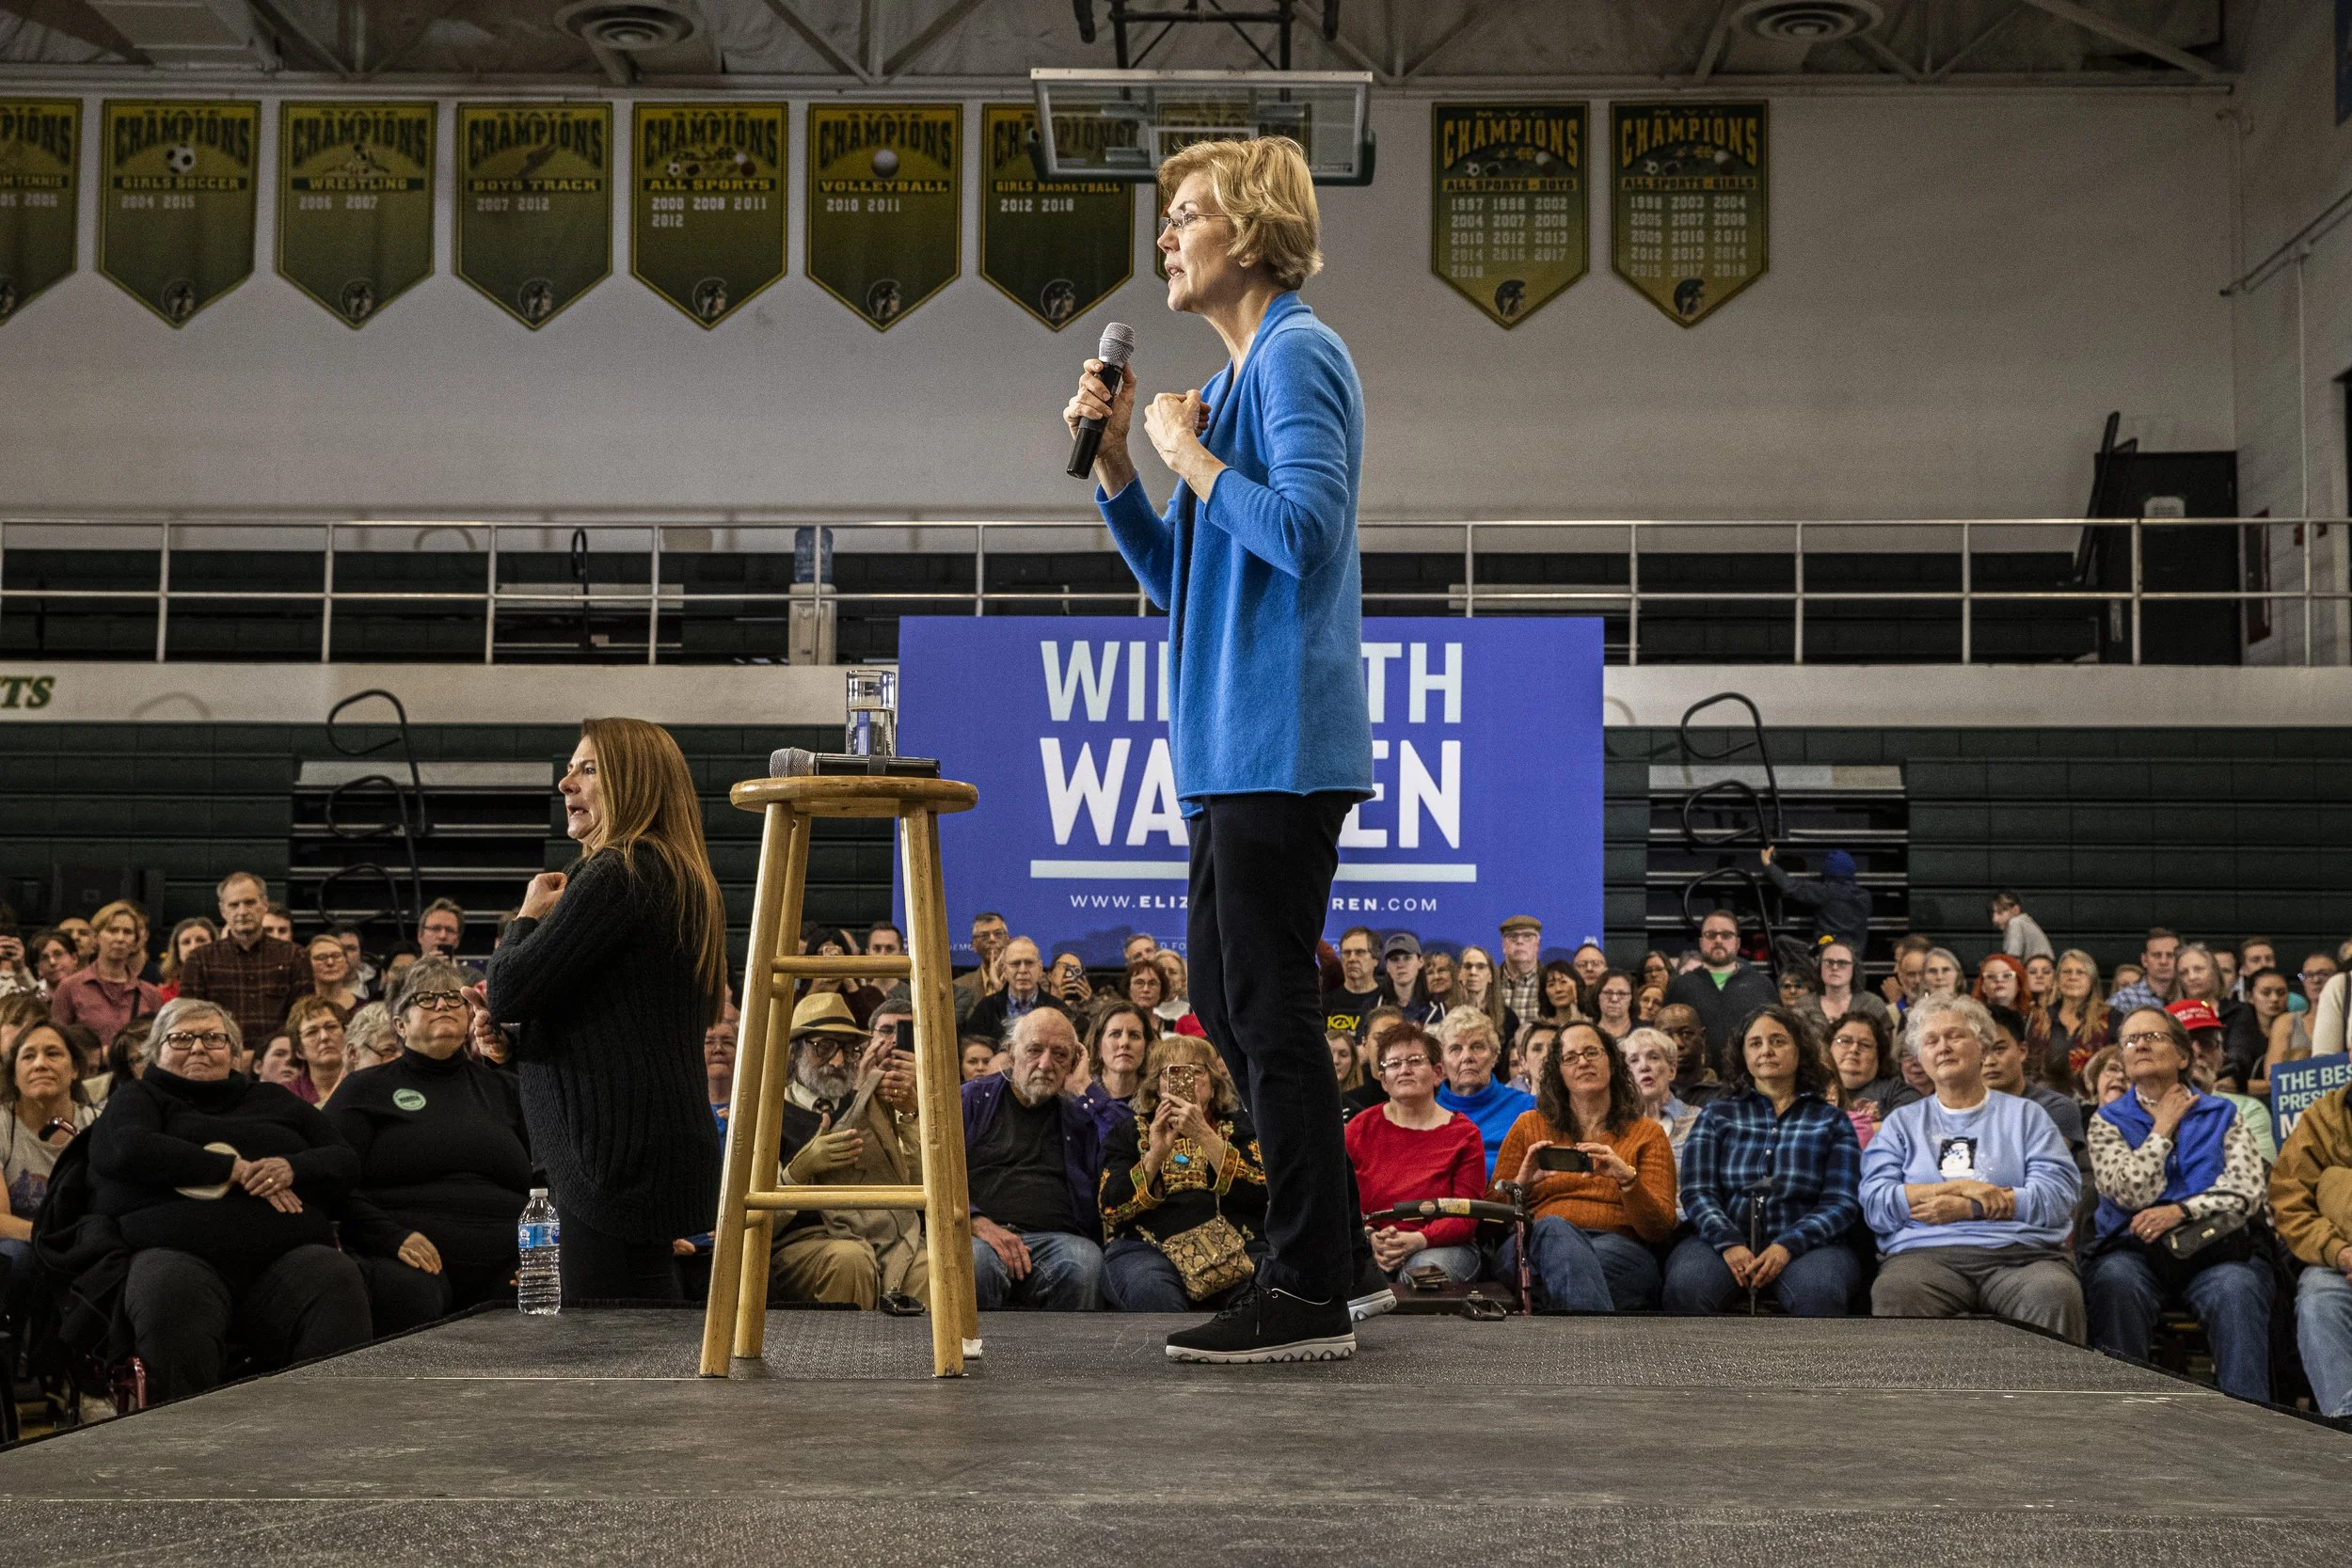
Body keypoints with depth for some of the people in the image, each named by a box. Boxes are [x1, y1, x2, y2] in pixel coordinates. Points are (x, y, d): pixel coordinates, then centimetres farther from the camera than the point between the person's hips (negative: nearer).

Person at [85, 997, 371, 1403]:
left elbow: (345, 1159, 23)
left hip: (287, 1253, 2)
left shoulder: (272, 1100, 32)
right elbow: (129, 1149, 0)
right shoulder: (137, 1098, 23)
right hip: (177, 1252, -2)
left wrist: (293, 1169, -1)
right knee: (170, 1293, -40)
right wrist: (236, 1169, -4)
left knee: (337, 1279, -33)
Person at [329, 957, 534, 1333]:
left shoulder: (504, 1090, 25)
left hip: (503, 1273, 3)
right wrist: (391, 1237, -13)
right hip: (412, 1265, -3)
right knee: (410, 1295, -40)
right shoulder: (366, 1091, 15)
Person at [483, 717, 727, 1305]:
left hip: (617, 1148, -10)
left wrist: (529, 915, 3)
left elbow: (508, 989, -16)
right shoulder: (684, 879, 17)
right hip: (666, 1140, 10)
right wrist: (512, 1027, 15)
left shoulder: (617, 875, -14)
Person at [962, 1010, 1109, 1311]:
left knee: (1085, 1262, -35)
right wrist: (978, 1223, -12)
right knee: (974, 1261, -40)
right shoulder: (973, 1100, 19)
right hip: (981, 1235, -2)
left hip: (1056, 1238, 2)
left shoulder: (1081, 1120, 26)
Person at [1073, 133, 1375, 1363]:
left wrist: (1187, 454, -10)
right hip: (1233, 744, 10)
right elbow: (1175, 580, 21)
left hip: (1282, 742, -10)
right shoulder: (1231, 381, 21)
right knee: (1229, 1004, 14)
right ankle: (1334, 1255, 23)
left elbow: (1305, 529, -23)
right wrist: (1114, 462, 9)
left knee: (1270, 1009, -6)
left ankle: (1309, 1296, 2)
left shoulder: (1298, 355, -9)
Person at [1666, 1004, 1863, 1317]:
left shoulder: (1830, 1121, 16)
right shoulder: (1717, 1114, 19)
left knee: (1820, 1293, -37)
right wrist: (1729, 1243, -14)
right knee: (1686, 1287, -35)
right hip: (1723, 1239, 1)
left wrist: (1787, 1247, -13)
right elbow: (1696, 1191, 6)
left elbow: (1842, 1202, 5)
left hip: (1806, 1243, 0)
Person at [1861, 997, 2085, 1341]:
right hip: (1925, 1254, 0)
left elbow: (2058, 1196, 4)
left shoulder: (2025, 1115, 20)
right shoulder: (1902, 1124, 22)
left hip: (2023, 1254, 0)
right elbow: (1875, 1205, 6)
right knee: (1896, 1293, -37)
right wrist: (1959, 1187, -3)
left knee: (2055, 1293, -36)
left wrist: (1969, 1207, -5)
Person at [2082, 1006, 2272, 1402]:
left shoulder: (2221, 1115, 17)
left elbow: (2249, 1189, 1)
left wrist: (2181, 1212, -13)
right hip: (2135, 1250, 0)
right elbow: (2132, 1194, -3)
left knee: (2237, 1288, -34)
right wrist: (2164, 1127, 4)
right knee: (2116, 1280, -35)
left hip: (2212, 1248, 0)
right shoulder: (2108, 1122, 14)